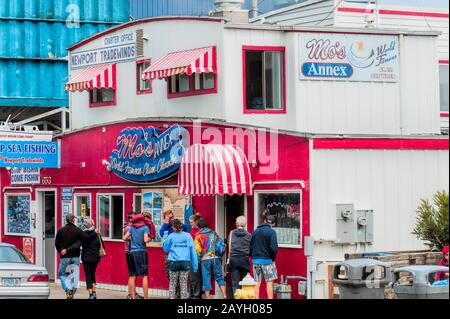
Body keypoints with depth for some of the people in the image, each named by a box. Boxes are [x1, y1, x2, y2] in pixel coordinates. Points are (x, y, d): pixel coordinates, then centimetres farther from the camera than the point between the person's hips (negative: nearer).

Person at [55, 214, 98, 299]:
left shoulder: (61, 231, -2)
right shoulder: (77, 230, -8)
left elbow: (56, 243, -1)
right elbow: (87, 238, -12)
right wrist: (95, 233, 4)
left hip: (64, 257, 0)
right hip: (75, 257, 0)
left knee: (62, 274, 12)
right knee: (74, 275, 7)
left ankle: (68, 289, -11)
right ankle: (72, 294, 4)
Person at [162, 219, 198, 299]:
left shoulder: (171, 236, -1)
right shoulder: (187, 236, 2)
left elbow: (165, 249, 8)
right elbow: (193, 251, 1)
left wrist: (165, 237, 19)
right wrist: (195, 265, 4)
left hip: (174, 262, -1)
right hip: (185, 262, 1)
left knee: (173, 283, 11)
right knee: (184, 284, 6)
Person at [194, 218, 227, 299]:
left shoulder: (198, 236, -1)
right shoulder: (213, 233, 10)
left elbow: (197, 250, -7)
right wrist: (220, 256, 18)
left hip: (205, 259, -3)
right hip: (216, 258, 3)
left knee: (206, 280, 4)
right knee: (220, 278, 7)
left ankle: (207, 297, 4)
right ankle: (225, 296, -3)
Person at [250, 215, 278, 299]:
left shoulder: (255, 231, 10)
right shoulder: (271, 232, -8)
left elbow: (250, 247, 11)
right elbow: (274, 248, -15)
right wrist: (273, 259, -1)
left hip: (256, 260, 5)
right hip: (267, 260, -5)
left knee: (257, 283, 7)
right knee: (269, 282, 0)